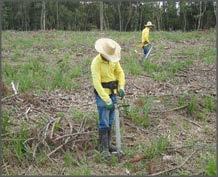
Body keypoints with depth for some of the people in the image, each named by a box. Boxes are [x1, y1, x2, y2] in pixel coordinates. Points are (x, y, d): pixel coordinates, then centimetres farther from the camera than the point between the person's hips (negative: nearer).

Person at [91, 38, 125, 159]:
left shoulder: (113, 59, -2)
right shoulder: (96, 63, -22)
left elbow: (120, 73, 6)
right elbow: (97, 83, -26)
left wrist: (121, 87, -12)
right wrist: (107, 100, -29)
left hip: (112, 93, 6)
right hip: (101, 94, -6)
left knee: (110, 121, 12)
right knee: (104, 122, -6)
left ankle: (108, 143, 23)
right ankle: (104, 147, 3)